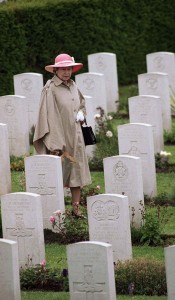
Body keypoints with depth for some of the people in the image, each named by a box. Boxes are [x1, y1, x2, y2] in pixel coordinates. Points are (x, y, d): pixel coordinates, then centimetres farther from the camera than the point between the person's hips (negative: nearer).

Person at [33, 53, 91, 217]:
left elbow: (82, 103, 29)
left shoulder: (73, 86, 9)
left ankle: (76, 207, 15)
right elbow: (49, 116, -17)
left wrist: (81, 113, 5)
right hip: (59, 136, -7)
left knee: (77, 172, 8)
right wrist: (54, 144, -22)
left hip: (75, 136, 7)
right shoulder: (50, 89, -13)